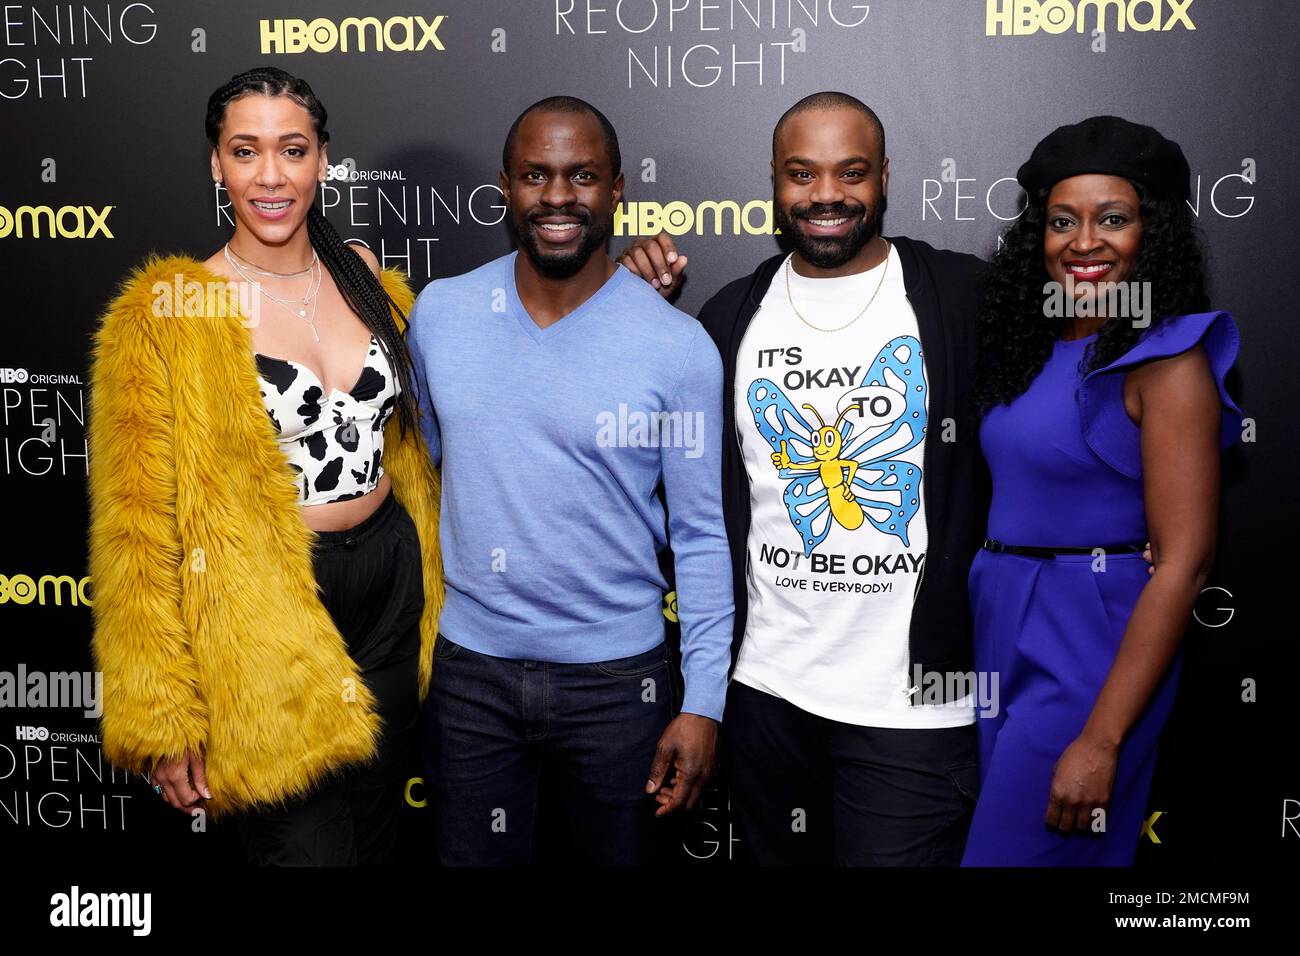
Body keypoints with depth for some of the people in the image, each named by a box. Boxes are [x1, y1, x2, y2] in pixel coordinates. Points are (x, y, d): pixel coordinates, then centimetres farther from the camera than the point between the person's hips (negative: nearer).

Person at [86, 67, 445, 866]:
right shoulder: (164, 314, -10)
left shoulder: (368, 280, 5)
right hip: (265, 621, -5)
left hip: (391, 594, 5)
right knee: (311, 847, 0)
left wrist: (432, 594, 14)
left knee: (378, 836, 18)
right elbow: (136, 526, -10)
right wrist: (159, 720, -11)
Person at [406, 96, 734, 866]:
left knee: (626, 857, 15)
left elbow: (703, 535, -6)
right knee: (472, 861, 17)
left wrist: (705, 703, -9)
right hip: (470, 669, 3)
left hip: (617, 678, -2)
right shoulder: (439, 313, -1)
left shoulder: (679, 347, -10)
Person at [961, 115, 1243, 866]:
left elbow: (1184, 563, -17)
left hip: (1088, 653, -7)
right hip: (1001, 633, 7)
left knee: (1020, 846, 0)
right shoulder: (1033, 348, 8)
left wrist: (1102, 739, -21)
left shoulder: (1167, 360, -13)